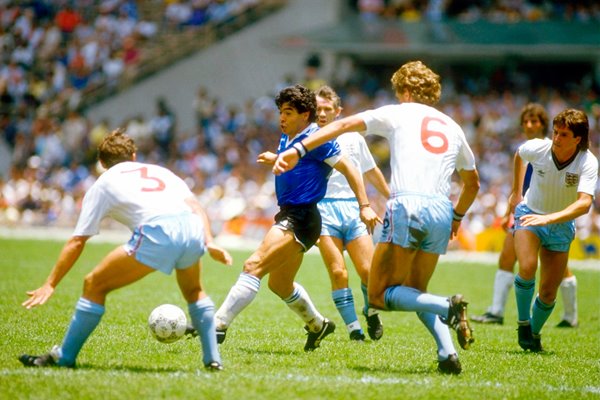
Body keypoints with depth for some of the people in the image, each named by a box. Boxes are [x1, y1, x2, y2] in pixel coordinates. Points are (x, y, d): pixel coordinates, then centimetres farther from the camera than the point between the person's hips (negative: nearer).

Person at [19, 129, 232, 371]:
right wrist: (209, 243, 13)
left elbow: (77, 242, 19)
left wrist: (50, 285, 21)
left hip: (156, 232, -4)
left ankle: (63, 357, 13)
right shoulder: (160, 171, 34)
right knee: (194, 292, 34)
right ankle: (213, 359, 27)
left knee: (94, 285, 12)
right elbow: (194, 206, 19)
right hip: (193, 228, 4)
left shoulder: (103, 185, 24)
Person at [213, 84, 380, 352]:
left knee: (254, 266, -23)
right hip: (287, 216, 11)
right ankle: (317, 325, 46)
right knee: (279, 284, 24)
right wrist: (276, 160, 17)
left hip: (301, 219, -11)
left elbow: (348, 169, -11)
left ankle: (218, 326, -28)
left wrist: (365, 206, -14)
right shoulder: (286, 139, 13)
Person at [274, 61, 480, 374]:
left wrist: (299, 149, 1)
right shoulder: (453, 128, 23)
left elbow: (343, 125, 3)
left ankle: (448, 307, -21)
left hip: (407, 205, -5)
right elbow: (472, 184, 34)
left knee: (379, 295, 1)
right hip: (442, 212, 5)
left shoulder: (397, 113, 12)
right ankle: (447, 353, -2)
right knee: (415, 294, 20)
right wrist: (457, 217, 49)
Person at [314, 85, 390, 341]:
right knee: (338, 273, -13)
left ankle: (371, 313, 22)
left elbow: (371, 172, 23)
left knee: (368, 272, -8)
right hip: (324, 208, -2)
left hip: (353, 208, 2)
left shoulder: (353, 138, 12)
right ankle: (354, 330, -5)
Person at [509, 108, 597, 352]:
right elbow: (519, 154, 8)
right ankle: (523, 323, -4)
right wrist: (516, 192, 15)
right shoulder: (537, 148, -19)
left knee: (548, 292, 1)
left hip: (561, 225, 0)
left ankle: (534, 333, 28)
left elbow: (584, 203, -39)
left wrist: (549, 218, -50)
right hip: (529, 214, 0)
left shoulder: (588, 163, -25)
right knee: (527, 268, -26)